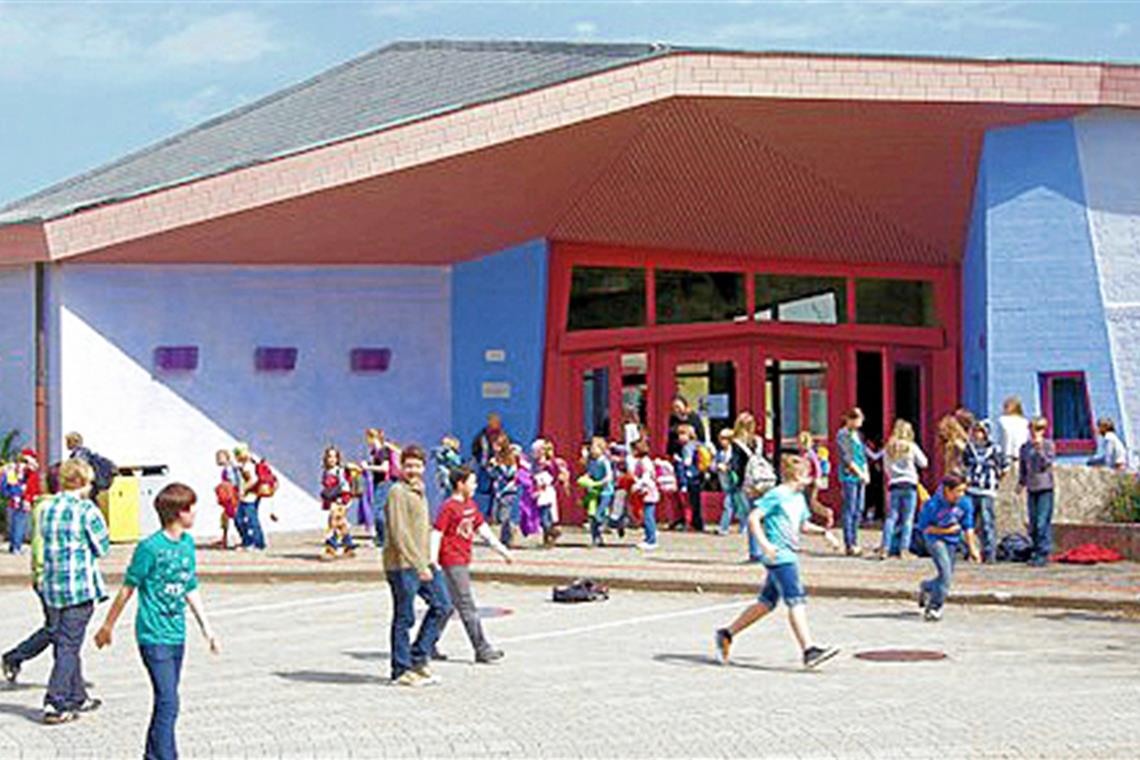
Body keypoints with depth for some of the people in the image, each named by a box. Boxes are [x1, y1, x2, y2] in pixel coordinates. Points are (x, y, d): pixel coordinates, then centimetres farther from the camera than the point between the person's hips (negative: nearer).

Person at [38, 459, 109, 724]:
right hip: (80, 586, -6)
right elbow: (102, 547, -6)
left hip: (51, 585, 6)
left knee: (62, 643, 16)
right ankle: (55, 705, -4)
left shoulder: (47, 508, 6)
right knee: (69, 646, -2)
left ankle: (78, 697, 28)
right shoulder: (87, 510, -12)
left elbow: (44, 537, 15)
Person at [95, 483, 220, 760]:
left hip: (177, 635, 7)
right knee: (168, 702, -11)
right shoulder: (151, 548, -15)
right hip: (154, 637, -7)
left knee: (166, 700, 14)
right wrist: (108, 627, 3)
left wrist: (206, 628, 16)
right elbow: (128, 589, -6)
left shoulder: (188, 543, 7)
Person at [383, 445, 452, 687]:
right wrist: (419, 566, -21)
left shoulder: (419, 491, 16)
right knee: (404, 618, -1)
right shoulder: (398, 492, -13)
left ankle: (418, 659, 16)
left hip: (423, 564, 9)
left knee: (442, 606, 7)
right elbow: (399, 534, -19)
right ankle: (401, 671, 9)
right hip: (402, 565, -9)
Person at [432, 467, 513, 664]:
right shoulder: (449, 507, -14)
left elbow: (483, 529, 18)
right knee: (467, 607, -6)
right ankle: (482, 650, -4)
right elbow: (437, 535, -16)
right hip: (452, 562, -9)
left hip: (463, 562, 9)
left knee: (449, 605, 13)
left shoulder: (471, 505, 12)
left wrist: (502, 550, 17)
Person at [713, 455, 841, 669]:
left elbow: (804, 525, 30)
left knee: (767, 602, 13)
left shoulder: (799, 498, 17)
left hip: (788, 557, 10)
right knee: (796, 601, -15)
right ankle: (809, 650, -20)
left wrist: (823, 532, 16)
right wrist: (763, 543, -28)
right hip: (779, 556, -10)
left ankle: (726, 635, 22)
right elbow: (753, 518, -16)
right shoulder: (776, 495, -10)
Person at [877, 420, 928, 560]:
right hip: (909, 484, -2)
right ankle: (904, 549, -2)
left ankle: (885, 548, -6)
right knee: (907, 519, 2)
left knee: (891, 517, 4)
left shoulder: (888, 448, 3)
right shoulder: (911, 447, -4)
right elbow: (923, 463, 7)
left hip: (894, 485, 2)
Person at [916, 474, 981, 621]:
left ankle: (926, 587, 43)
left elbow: (968, 527, 2)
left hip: (952, 541, 5)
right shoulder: (932, 505, -23)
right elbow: (924, 527, -14)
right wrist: (945, 530, -19)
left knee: (947, 576, 10)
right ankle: (934, 606, -12)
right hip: (935, 539, -5)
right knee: (945, 572, -22)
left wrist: (972, 549, 0)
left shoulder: (965, 503, -10)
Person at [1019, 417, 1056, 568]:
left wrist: (1040, 449, -18)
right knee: (1033, 523, 7)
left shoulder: (1048, 445, 0)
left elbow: (1047, 464, -11)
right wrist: (1021, 482, 12)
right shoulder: (1025, 447, 12)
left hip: (1045, 488, -5)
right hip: (1031, 488, 5)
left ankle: (1044, 554, -6)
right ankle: (1036, 552, 15)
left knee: (1043, 522, -9)